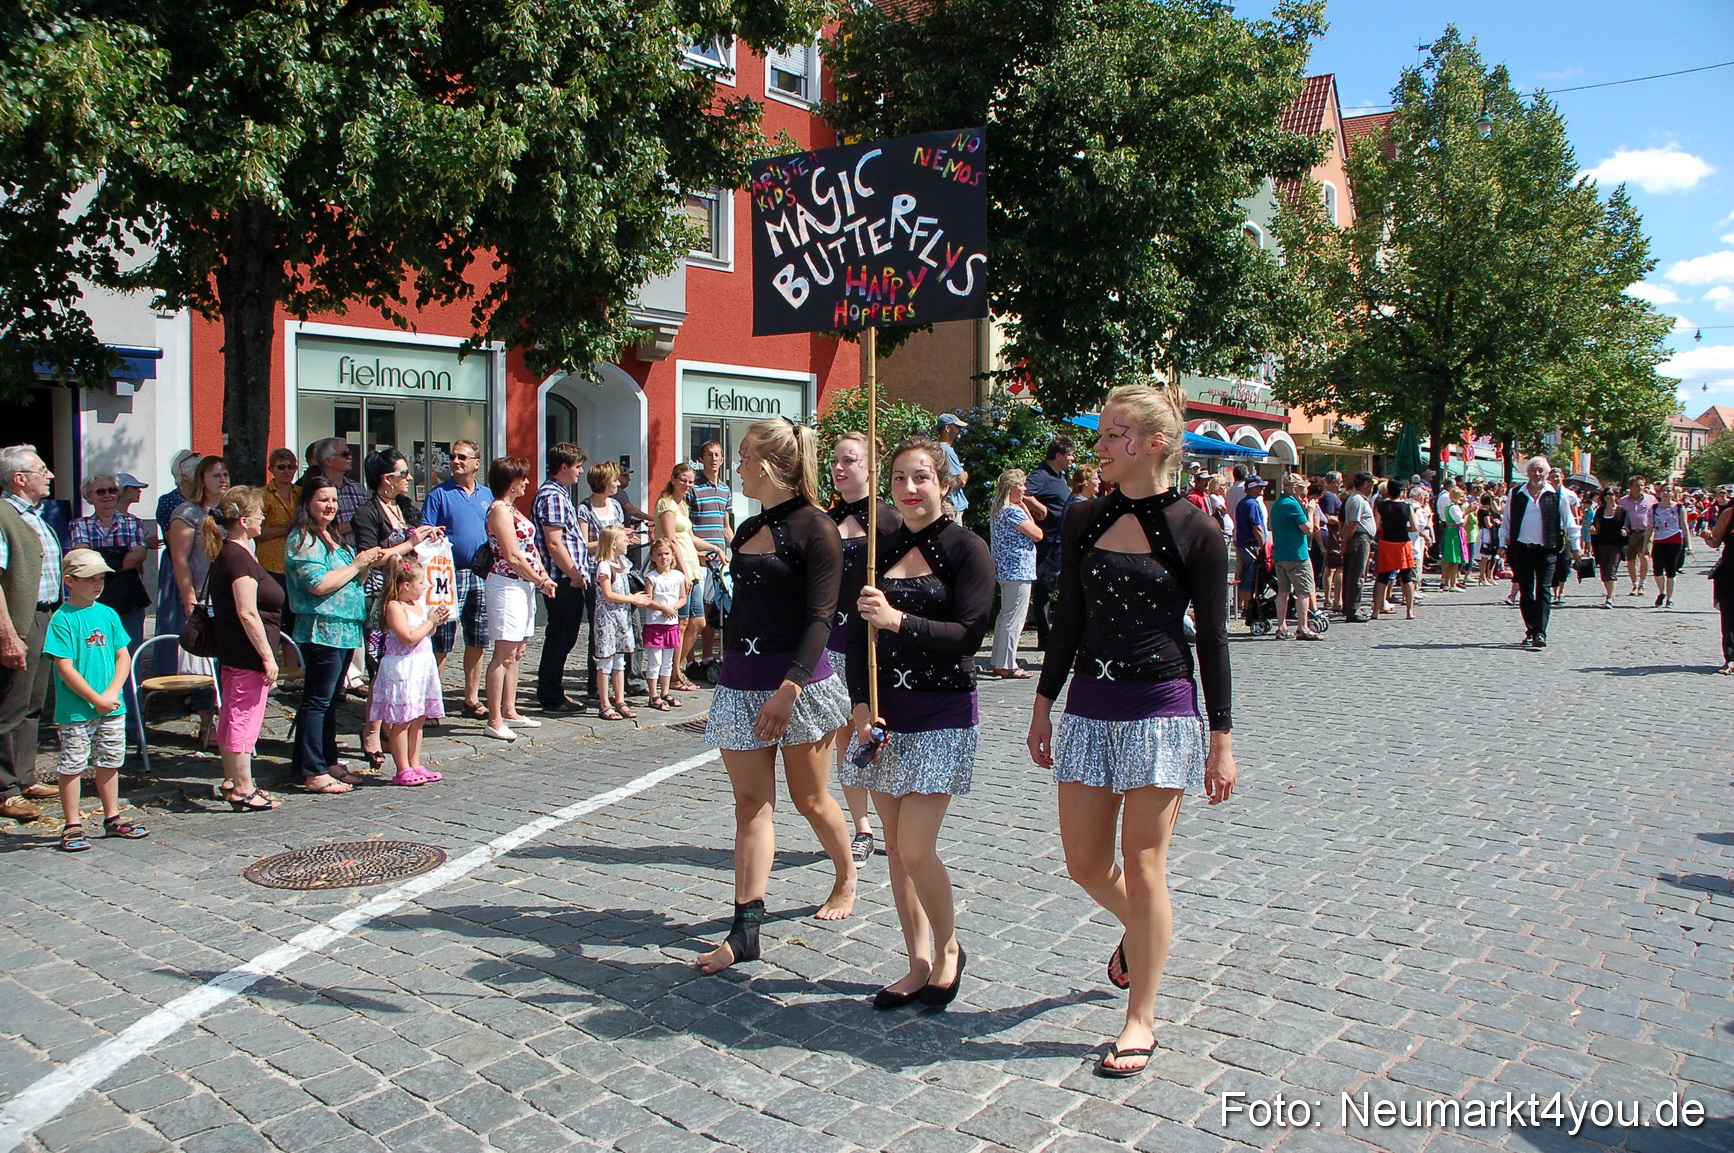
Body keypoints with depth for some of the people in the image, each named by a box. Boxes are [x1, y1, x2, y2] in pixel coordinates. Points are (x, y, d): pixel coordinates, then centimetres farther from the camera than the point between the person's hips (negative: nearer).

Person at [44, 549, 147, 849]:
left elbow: (123, 657, 5)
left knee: (110, 761, 14)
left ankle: (113, 818, 26)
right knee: (72, 765, 3)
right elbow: (65, 668, -13)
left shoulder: (108, 614, 6)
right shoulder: (62, 619, -10)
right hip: (74, 710, -5)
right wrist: (95, 698, -14)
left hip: (111, 707, 5)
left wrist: (112, 693, -9)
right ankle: (73, 825, 13)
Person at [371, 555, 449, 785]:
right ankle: (403, 770, 2)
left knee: (418, 720, 12)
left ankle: (415, 766, 19)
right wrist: (430, 622, -13)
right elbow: (409, 638, -22)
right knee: (401, 722, -3)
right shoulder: (394, 607, -14)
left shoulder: (418, 605, 14)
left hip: (422, 668, 9)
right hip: (402, 670, -9)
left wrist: (436, 621, 5)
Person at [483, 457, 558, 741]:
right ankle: (494, 721, -7)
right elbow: (513, 557, -16)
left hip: (523, 586, 10)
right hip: (507, 586, -10)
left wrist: (543, 576, 4)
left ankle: (509, 711, 21)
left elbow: (529, 547, 18)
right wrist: (541, 581, -7)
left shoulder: (512, 509, 18)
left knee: (516, 653, 13)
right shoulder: (500, 510, -12)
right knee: (504, 654, -9)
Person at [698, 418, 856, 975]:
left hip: (798, 681, -7)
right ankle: (746, 928, 0)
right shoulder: (748, 529, 13)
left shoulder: (815, 529, -10)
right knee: (750, 801, 1)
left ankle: (847, 880, 35)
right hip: (740, 682, 7)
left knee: (810, 798, 8)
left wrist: (790, 687, -27)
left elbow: (820, 617, -17)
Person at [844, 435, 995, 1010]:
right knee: (895, 845, 9)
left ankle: (949, 949, 17)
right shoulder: (880, 544, 7)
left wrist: (898, 620, -26)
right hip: (883, 710, 5)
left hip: (943, 714, -5)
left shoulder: (966, 548, -6)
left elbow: (970, 634, -14)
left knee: (915, 849, -9)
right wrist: (861, 703, -6)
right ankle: (919, 965, 23)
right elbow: (857, 630, 6)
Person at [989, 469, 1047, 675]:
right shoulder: (1013, 511, -16)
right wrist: (1026, 509, -4)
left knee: (1005, 616, 15)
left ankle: (999, 663, 20)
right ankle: (1006, 666, -4)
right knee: (1014, 619, -6)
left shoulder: (999, 510, 14)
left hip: (1005, 571, 10)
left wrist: (1025, 506, 14)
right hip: (1019, 571, -10)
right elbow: (1037, 534, -12)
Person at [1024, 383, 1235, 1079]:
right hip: (1089, 707, 5)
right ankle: (1138, 931, 43)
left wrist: (1221, 740, -5)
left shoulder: (1194, 531, -8)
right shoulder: (1084, 520, 4)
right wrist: (1044, 704, 12)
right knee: (1084, 865, 10)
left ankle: (1141, 1018, 18)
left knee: (1142, 870, 1)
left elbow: (1213, 642, -5)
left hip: (1161, 710, -4)